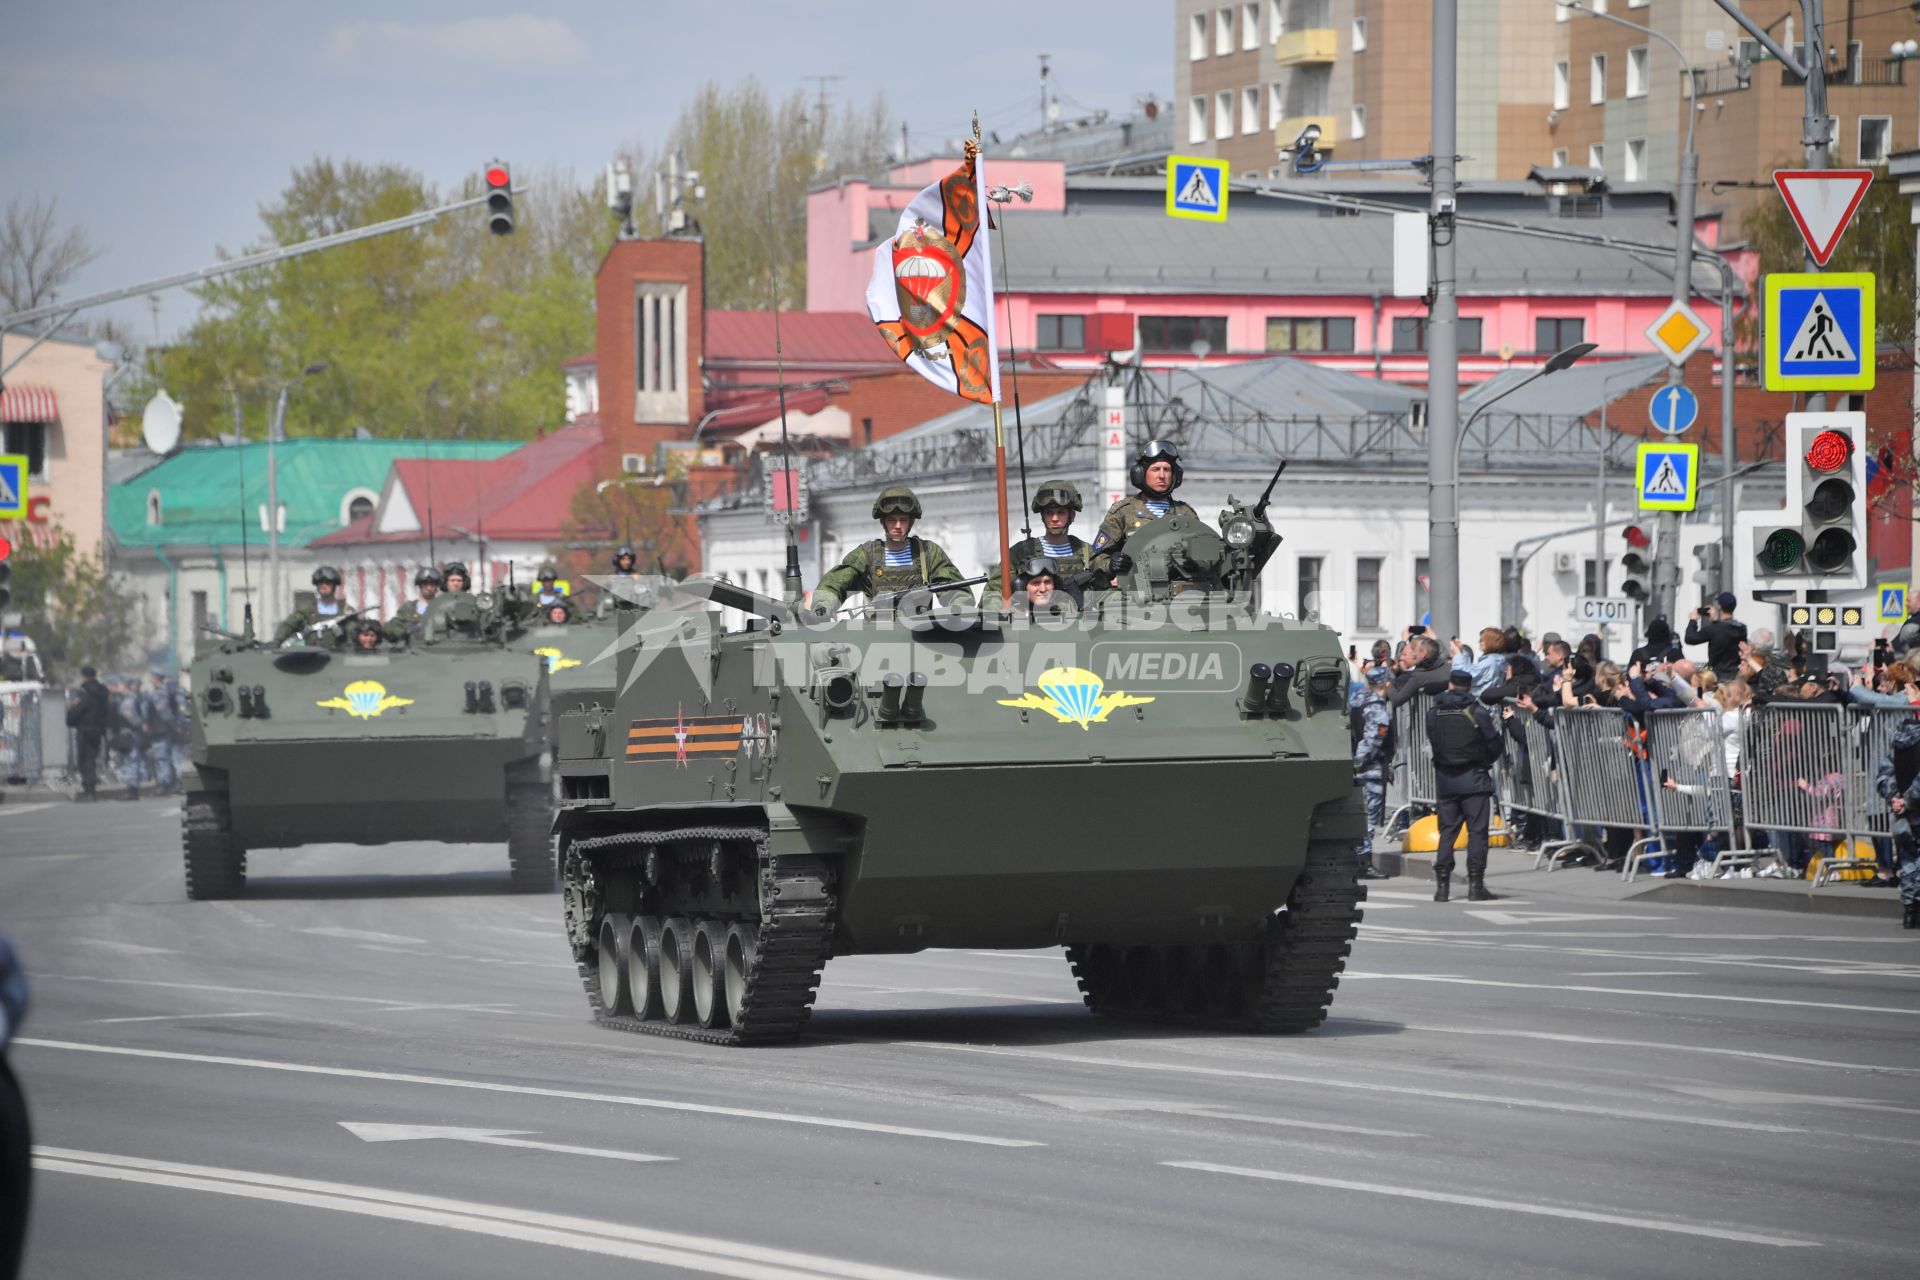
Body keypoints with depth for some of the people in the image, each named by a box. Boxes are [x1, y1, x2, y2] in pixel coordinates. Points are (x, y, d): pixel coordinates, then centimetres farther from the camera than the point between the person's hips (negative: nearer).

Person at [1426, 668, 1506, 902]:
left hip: (1444, 779, 3)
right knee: (1477, 831, 0)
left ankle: (1441, 886, 4)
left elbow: (1431, 743, 8)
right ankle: (1476, 886, -5)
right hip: (1474, 778, -3)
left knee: (1447, 831, 8)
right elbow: (1495, 747, -4)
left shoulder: (1433, 713, 2)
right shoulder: (1478, 713, -8)